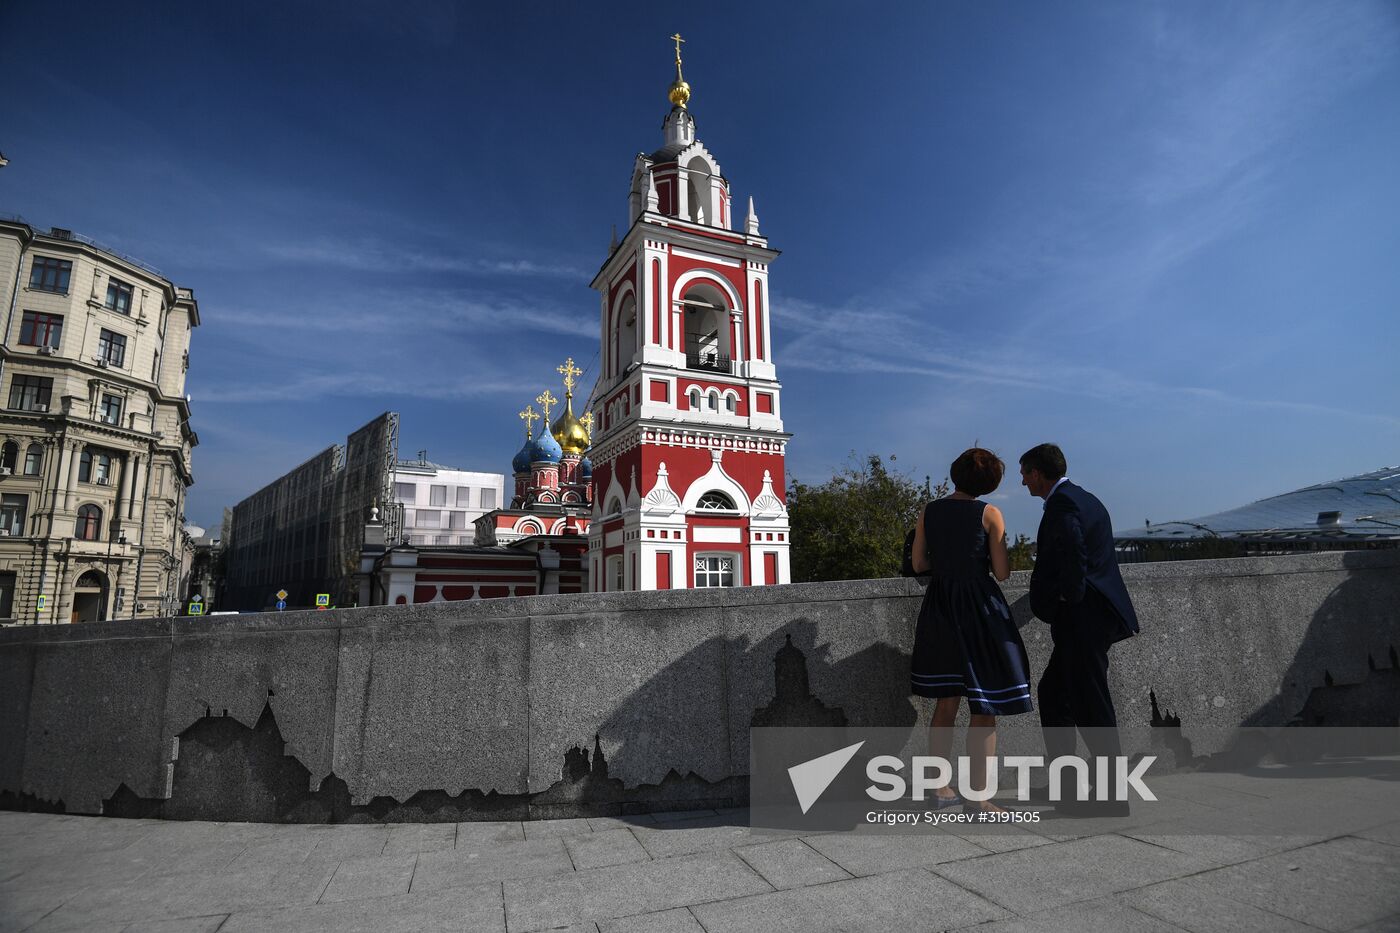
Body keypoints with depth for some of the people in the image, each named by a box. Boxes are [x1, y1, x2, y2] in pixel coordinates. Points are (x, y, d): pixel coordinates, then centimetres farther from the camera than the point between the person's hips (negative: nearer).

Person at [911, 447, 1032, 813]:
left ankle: (941, 788, 22)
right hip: (979, 608, -5)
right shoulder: (989, 514, -9)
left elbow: (919, 564, 7)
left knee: (946, 704, 15)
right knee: (984, 709, 5)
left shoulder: (929, 511, 2)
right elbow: (1002, 572, -8)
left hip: (939, 607, 5)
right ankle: (977, 796, 8)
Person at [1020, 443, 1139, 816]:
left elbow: (1073, 559, -26)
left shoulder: (1062, 506, -16)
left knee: (1092, 708, -1)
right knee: (1051, 692, 19)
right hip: (1086, 620, 11)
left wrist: (1069, 603, -12)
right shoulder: (1085, 499, 15)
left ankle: (1112, 798, 11)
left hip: (1082, 620, -11)